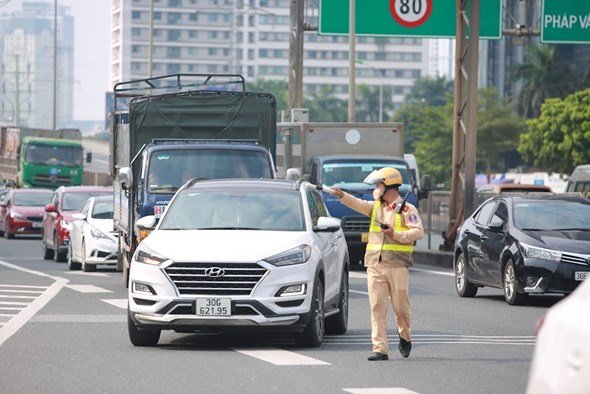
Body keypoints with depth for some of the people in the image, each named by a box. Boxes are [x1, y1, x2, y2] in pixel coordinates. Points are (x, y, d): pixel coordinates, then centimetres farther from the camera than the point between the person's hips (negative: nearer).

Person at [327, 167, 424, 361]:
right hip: (374, 265, 4)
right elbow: (358, 204, 2)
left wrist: (395, 234, -16)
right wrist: (342, 195, -14)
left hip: (397, 265, -4)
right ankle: (380, 350, -6)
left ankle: (405, 338, 31)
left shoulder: (406, 209, 0)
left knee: (401, 307, 4)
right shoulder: (375, 207, 17)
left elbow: (418, 232, -9)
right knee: (377, 308, -4)